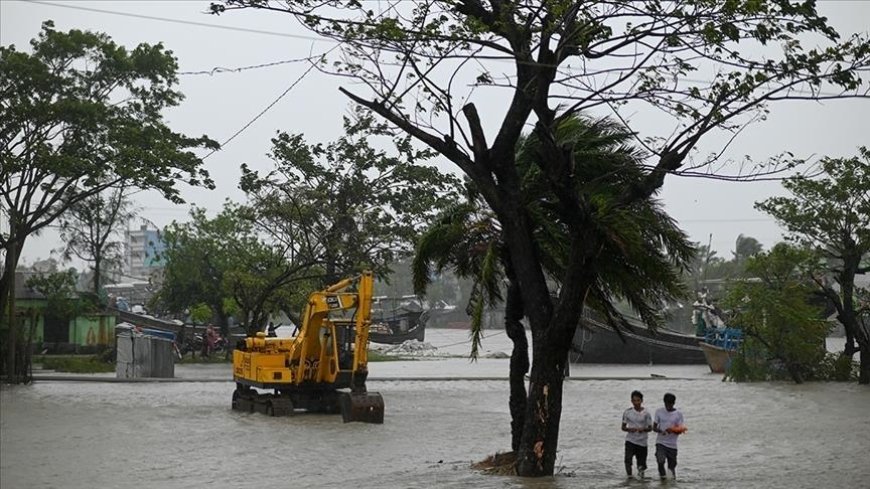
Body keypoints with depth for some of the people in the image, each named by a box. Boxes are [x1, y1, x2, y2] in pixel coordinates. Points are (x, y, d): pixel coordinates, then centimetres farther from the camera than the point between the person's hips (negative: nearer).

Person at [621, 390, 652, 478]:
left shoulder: (646, 413, -1)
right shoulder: (627, 412, 1)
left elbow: (650, 428, 3)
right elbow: (623, 427, 6)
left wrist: (643, 429, -18)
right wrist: (629, 429, -15)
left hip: (642, 442, 0)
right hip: (630, 440, 0)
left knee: (641, 464, 4)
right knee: (628, 459, -21)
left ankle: (640, 474, 32)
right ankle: (629, 476, -6)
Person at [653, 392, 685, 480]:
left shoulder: (678, 414, 1)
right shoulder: (659, 411, 3)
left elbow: (679, 431, -1)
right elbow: (654, 427, 5)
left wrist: (672, 430, -23)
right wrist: (661, 431, -17)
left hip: (672, 444, 1)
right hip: (661, 442, -1)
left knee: (672, 465, 2)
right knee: (660, 460, -24)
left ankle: (672, 471, 34)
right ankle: (662, 474, 1)